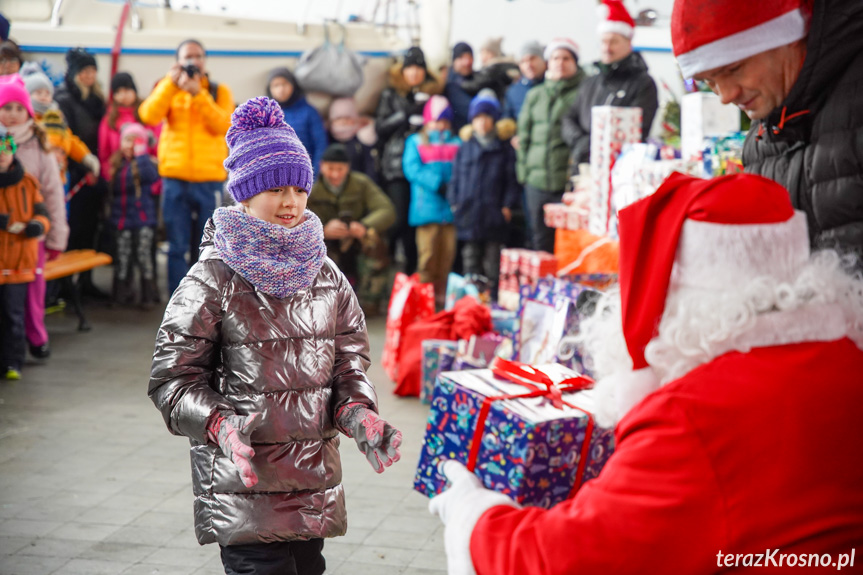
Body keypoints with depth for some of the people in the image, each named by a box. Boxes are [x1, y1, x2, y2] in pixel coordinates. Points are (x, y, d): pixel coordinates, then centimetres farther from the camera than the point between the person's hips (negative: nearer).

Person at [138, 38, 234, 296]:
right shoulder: (168, 89, 10)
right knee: (177, 247, 1)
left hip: (209, 180, 0)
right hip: (175, 178, 0)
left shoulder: (219, 91, 8)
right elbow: (148, 115, -8)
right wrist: (171, 83, -15)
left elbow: (223, 125, -10)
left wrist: (197, 93, -16)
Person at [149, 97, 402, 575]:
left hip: (314, 482, 5)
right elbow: (172, 378, -6)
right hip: (242, 486, -5)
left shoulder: (326, 276, 10)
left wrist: (360, 415, -7)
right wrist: (221, 426, -22)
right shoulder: (214, 279, -6)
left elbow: (350, 364, 13)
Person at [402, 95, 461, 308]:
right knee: (428, 253, -7)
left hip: (450, 207, 3)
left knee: (447, 253, 0)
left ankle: (441, 294, 6)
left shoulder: (456, 143, 18)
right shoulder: (416, 142, 11)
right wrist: (437, 184, -15)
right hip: (427, 208, -2)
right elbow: (412, 169, -4)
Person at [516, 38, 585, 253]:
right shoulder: (534, 95, 16)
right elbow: (523, 135, 20)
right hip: (537, 180, 5)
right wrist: (523, 169, 12)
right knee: (541, 240, 11)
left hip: (568, 180, -5)